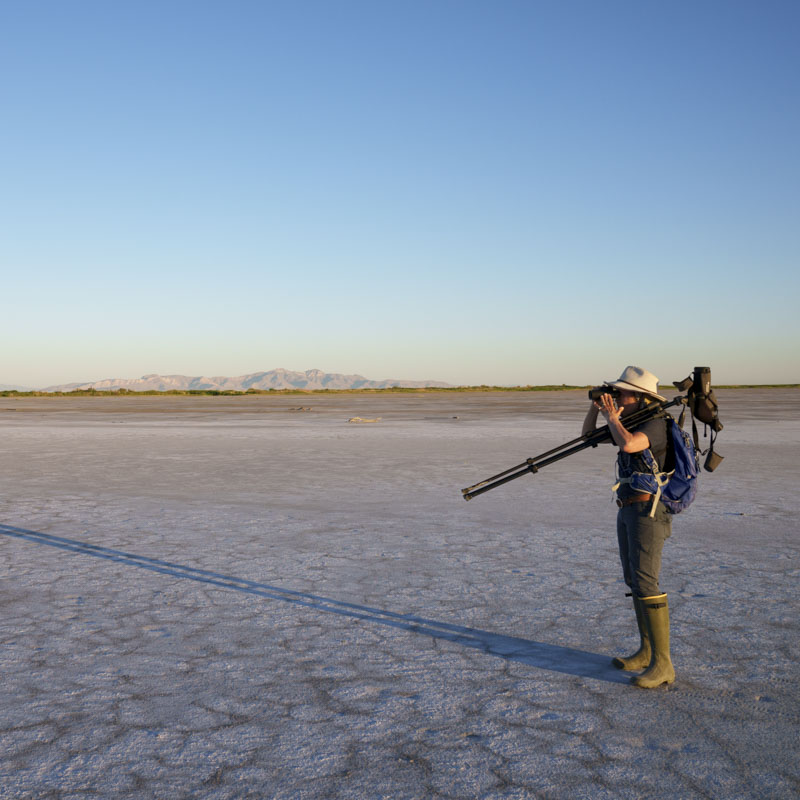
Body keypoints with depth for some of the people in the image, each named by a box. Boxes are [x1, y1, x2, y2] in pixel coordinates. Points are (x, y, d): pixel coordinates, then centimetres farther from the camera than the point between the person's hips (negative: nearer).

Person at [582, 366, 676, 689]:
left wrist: (612, 417, -17)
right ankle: (647, 652, 23)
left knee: (645, 584, -13)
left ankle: (662, 665, -9)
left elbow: (628, 445, -35)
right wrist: (597, 406, 2)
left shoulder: (656, 424, -16)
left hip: (649, 512, -10)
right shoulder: (630, 424, 11)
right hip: (628, 511, 10)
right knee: (634, 580, 13)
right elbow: (588, 435, 19)